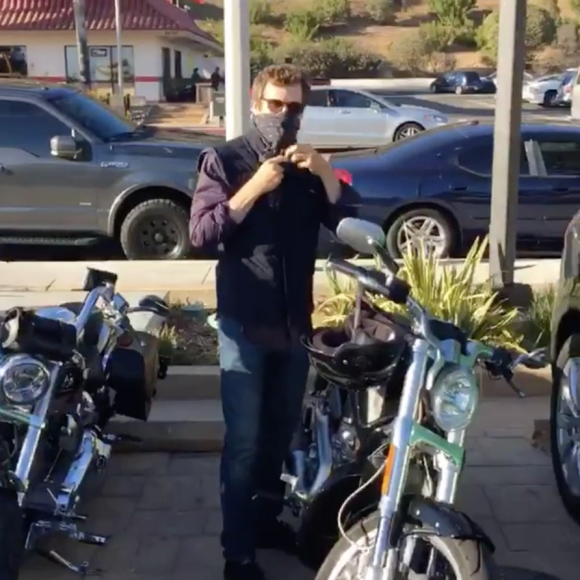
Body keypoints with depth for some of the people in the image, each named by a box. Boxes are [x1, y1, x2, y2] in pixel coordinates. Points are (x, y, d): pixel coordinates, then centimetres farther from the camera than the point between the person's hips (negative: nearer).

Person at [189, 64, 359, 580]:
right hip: (244, 322, -5)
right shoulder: (224, 160, -4)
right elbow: (201, 233, -15)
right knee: (244, 441, -4)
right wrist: (255, 187, -21)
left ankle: (267, 517, 34)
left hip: (295, 320, 5)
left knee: (282, 431, 17)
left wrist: (326, 173, -15)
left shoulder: (310, 166, 9)